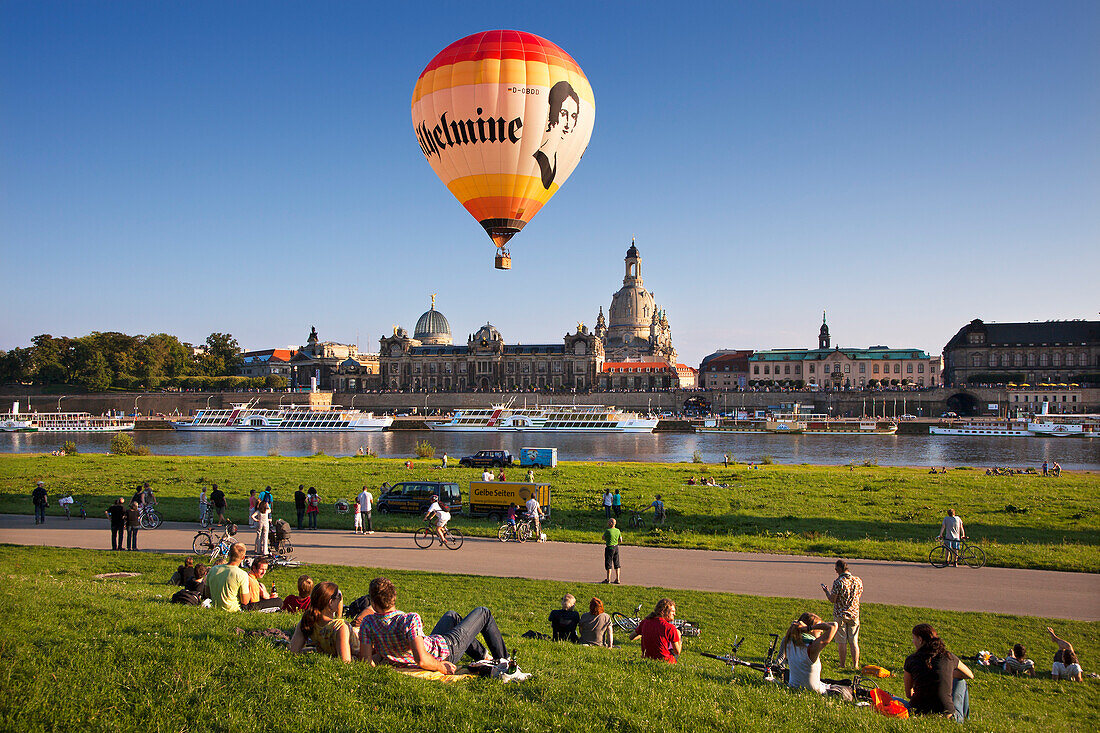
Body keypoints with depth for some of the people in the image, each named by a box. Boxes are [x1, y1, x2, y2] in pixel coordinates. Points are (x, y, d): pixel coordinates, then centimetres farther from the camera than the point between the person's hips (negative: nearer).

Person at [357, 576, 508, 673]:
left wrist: (380, 648, -4)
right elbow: (422, 661, -44)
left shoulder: (367, 622, -23)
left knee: (452, 615, 33)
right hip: (447, 651, -6)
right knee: (483, 613, 14)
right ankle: (503, 660, 32)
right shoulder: (410, 620, -39)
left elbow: (365, 659, -23)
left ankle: (483, 655, 48)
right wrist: (441, 667, -26)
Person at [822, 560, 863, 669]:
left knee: (842, 642, 5)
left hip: (840, 615, -4)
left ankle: (842, 666, 11)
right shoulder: (858, 581, -2)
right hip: (854, 614, 4)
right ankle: (855, 666, 14)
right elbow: (859, 596, 12)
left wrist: (826, 590, 3)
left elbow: (832, 600, -13)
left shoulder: (838, 582, -17)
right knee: (854, 642, 11)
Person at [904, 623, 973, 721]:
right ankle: (964, 718, 36)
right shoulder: (948, 657, 1)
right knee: (960, 681, 29)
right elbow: (970, 675, 22)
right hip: (947, 716, 0)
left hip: (918, 714, 0)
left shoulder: (910, 660, -1)